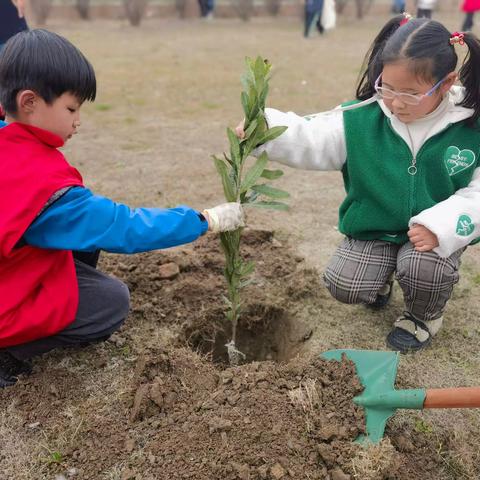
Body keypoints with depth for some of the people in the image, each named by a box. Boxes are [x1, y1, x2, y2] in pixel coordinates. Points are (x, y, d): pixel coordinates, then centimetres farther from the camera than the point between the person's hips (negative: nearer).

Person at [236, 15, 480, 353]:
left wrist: (442, 225, -28)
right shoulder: (362, 118, -13)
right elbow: (311, 141, -18)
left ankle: (426, 316, 7)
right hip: (374, 228, 2)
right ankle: (382, 276, 28)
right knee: (344, 286, -11)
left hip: (436, 232, -2)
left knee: (422, 266, -31)